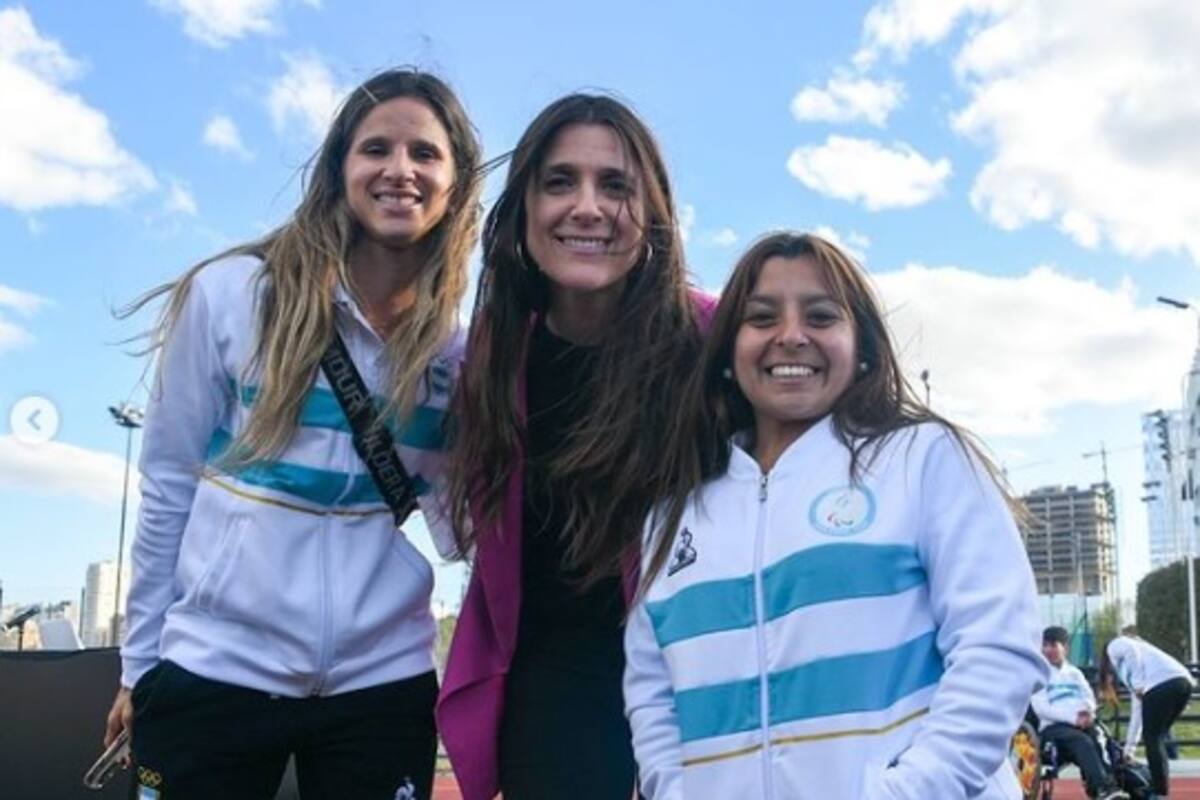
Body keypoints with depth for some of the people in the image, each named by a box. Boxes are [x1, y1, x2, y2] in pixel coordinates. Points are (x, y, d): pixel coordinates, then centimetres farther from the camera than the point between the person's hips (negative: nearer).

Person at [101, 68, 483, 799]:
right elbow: (169, 486, 1)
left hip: (381, 683, 2)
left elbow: (462, 519, 6)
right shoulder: (232, 294, -5)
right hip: (213, 670, -1)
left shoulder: (457, 352, 2)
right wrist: (142, 662, 3)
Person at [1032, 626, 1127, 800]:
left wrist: (1087, 713, -12)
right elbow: (1041, 708, -7)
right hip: (1053, 727, -4)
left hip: (1082, 723, 5)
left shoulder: (1074, 672, 23)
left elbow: (1090, 699, 13)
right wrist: (1073, 717, -18)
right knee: (1082, 741, -34)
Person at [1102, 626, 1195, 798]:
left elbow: (1132, 650, -3)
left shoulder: (1114, 647, 22)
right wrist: (1129, 750, 39)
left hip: (1162, 683, -8)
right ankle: (1160, 789, 14)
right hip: (1183, 682, 8)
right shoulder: (1128, 672, 38)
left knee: (1152, 738, 1)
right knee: (1156, 738, 16)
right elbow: (1137, 710, 36)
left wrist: (1139, 683, -3)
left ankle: (1160, 794, -1)